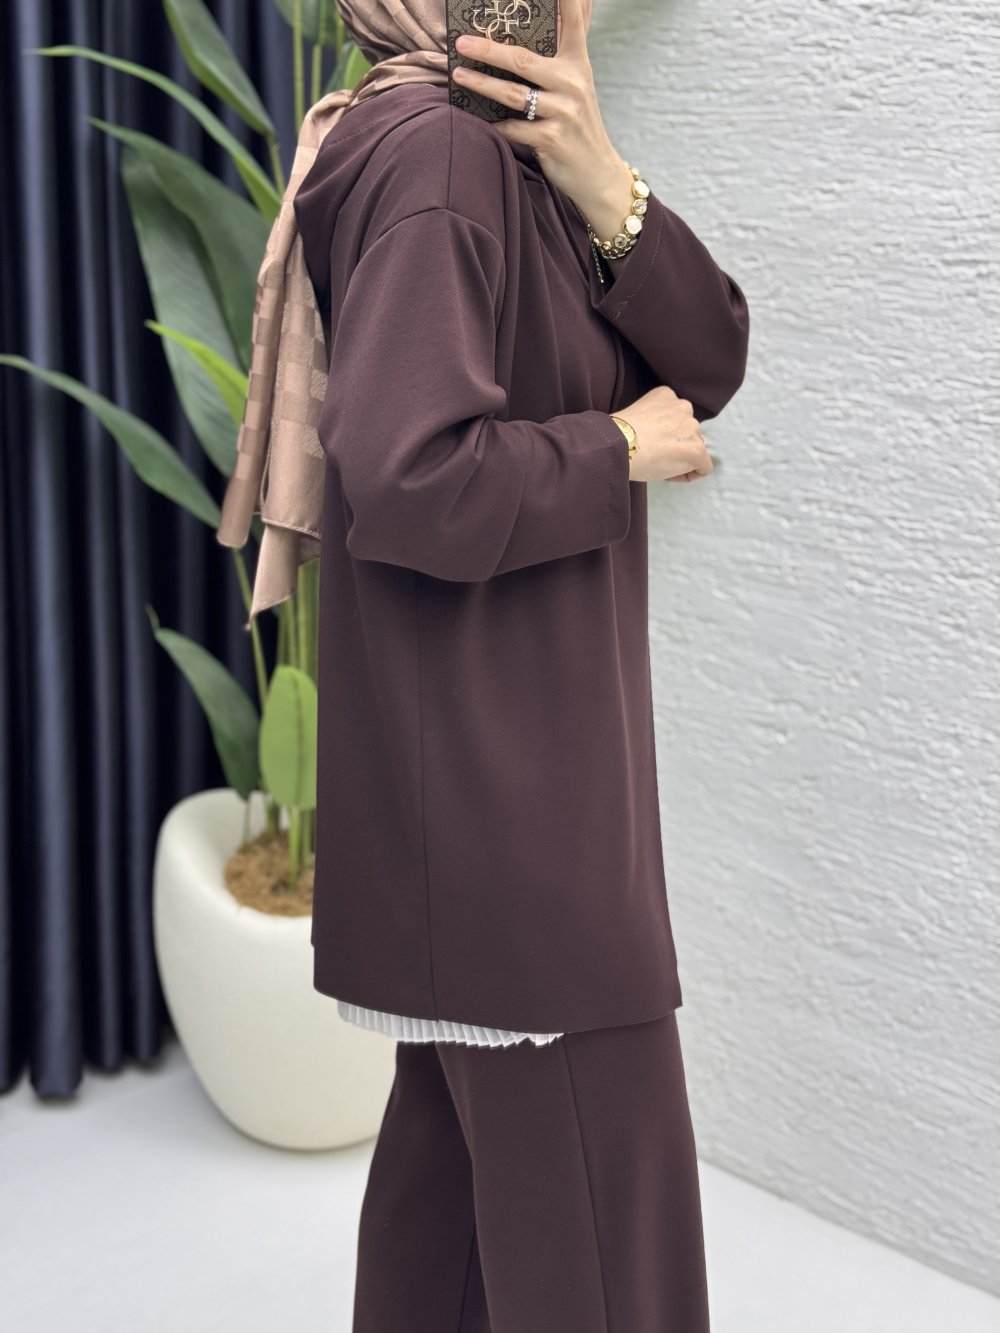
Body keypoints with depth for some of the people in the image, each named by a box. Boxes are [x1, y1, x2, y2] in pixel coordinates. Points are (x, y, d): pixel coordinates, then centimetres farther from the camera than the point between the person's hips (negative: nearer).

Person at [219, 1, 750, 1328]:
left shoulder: (527, 165, 12)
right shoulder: (430, 156, -18)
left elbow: (710, 365, 1)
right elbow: (410, 483, -29)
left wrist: (605, 187, -14)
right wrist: (618, 450, -14)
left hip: (530, 757, 10)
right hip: (491, 771, -10)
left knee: (459, 1114, 20)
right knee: (595, 1186, -2)